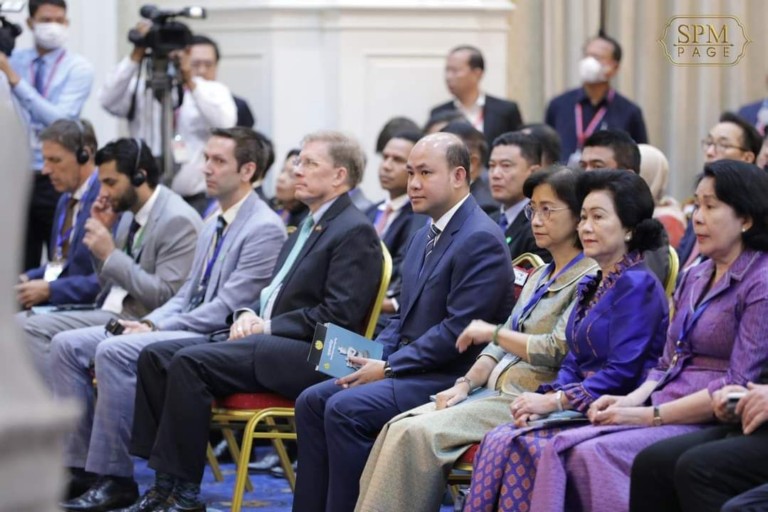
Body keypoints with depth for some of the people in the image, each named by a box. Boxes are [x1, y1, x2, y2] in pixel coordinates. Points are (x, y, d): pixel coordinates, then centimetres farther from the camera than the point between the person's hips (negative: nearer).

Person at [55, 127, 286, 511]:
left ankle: (114, 479, -24)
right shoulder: (214, 225, 20)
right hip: (186, 329, 10)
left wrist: (157, 328, -15)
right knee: (67, 345, -3)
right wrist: (149, 322, 2)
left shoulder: (264, 228, -11)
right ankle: (78, 465, -5)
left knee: (114, 352, -30)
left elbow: (226, 307, -17)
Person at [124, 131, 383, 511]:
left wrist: (267, 327, -14)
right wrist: (250, 315, 5)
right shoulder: (310, 225, 22)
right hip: (269, 339, 10)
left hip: (306, 355, -10)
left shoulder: (355, 233, -8)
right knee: (156, 356, -4)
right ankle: (165, 479, -8)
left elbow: (339, 314, -18)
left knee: (190, 362, -27)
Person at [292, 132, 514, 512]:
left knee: (345, 407, -24)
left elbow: (458, 330, -21)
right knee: (312, 402, -2)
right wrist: (373, 358, 2)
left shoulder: (482, 240, -14)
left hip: (451, 378, -10)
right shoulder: (424, 237, 17)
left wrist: (388, 368, -17)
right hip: (410, 368, 10)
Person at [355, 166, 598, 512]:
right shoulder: (540, 277, 21)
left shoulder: (591, 279, -8)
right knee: (399, 428, -10)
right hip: (497, 391, 9)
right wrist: (466, 384, 1)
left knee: (418, 434, -23)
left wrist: (493, 332, -5)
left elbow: (558, 351, -17)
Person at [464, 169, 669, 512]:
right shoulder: (591, 286, 19)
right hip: (583, 410, 8)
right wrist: (547, 399, -2)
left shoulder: (636, 285, -10)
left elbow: (623, 372, -17)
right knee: (500, 441, -17)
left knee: (521, 445, -27)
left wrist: (555, 401, -15)